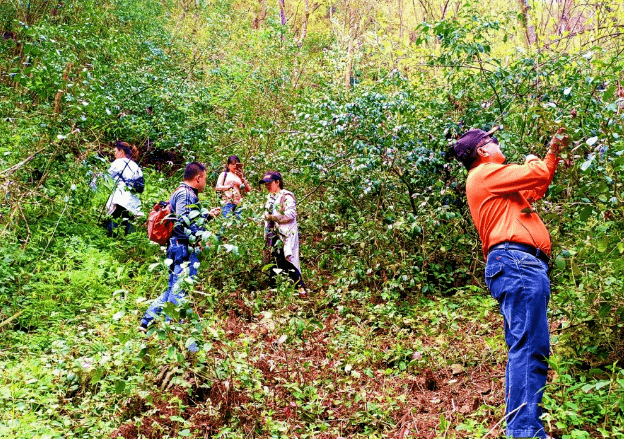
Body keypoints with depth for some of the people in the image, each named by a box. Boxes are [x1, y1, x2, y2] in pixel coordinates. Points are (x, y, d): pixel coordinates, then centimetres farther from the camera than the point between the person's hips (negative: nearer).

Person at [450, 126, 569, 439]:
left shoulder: (493, 184, 31)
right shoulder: (485, 173, 0)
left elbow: (536, 189, 38)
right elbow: (536, 175, -3)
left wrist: (553, 153, 37)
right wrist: (532, 160, 20)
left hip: (516, 265, 11)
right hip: (517, 260, -11)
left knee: (524, 349, 7)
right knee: (530, 347, -18)